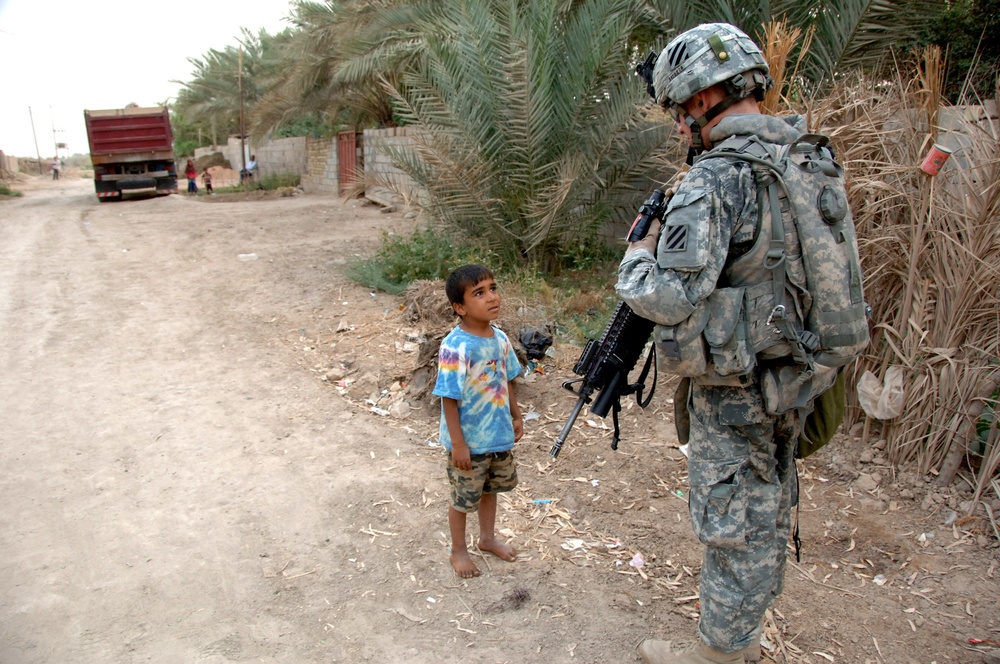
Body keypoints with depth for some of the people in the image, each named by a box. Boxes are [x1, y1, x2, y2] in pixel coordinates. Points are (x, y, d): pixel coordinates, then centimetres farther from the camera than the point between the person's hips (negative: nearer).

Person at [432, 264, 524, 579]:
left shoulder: (500, 338, -4)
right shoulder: (455, 347, -26)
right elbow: (449, 398, -22)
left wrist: (516, 416, 14)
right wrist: (457, 443, -21)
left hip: (499, 434, 7)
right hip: (469, 441, -6)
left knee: (490, 488, 25)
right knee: (464, 498, 14)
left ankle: (487, 538, 49)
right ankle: (458, 550, 37)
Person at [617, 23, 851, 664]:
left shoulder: (715, 179, -22)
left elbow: (670, 299, -28)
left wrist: (639, 252, -8)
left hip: (734, 392, -9)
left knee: (732, 527, 8)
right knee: (770, 515, 22)